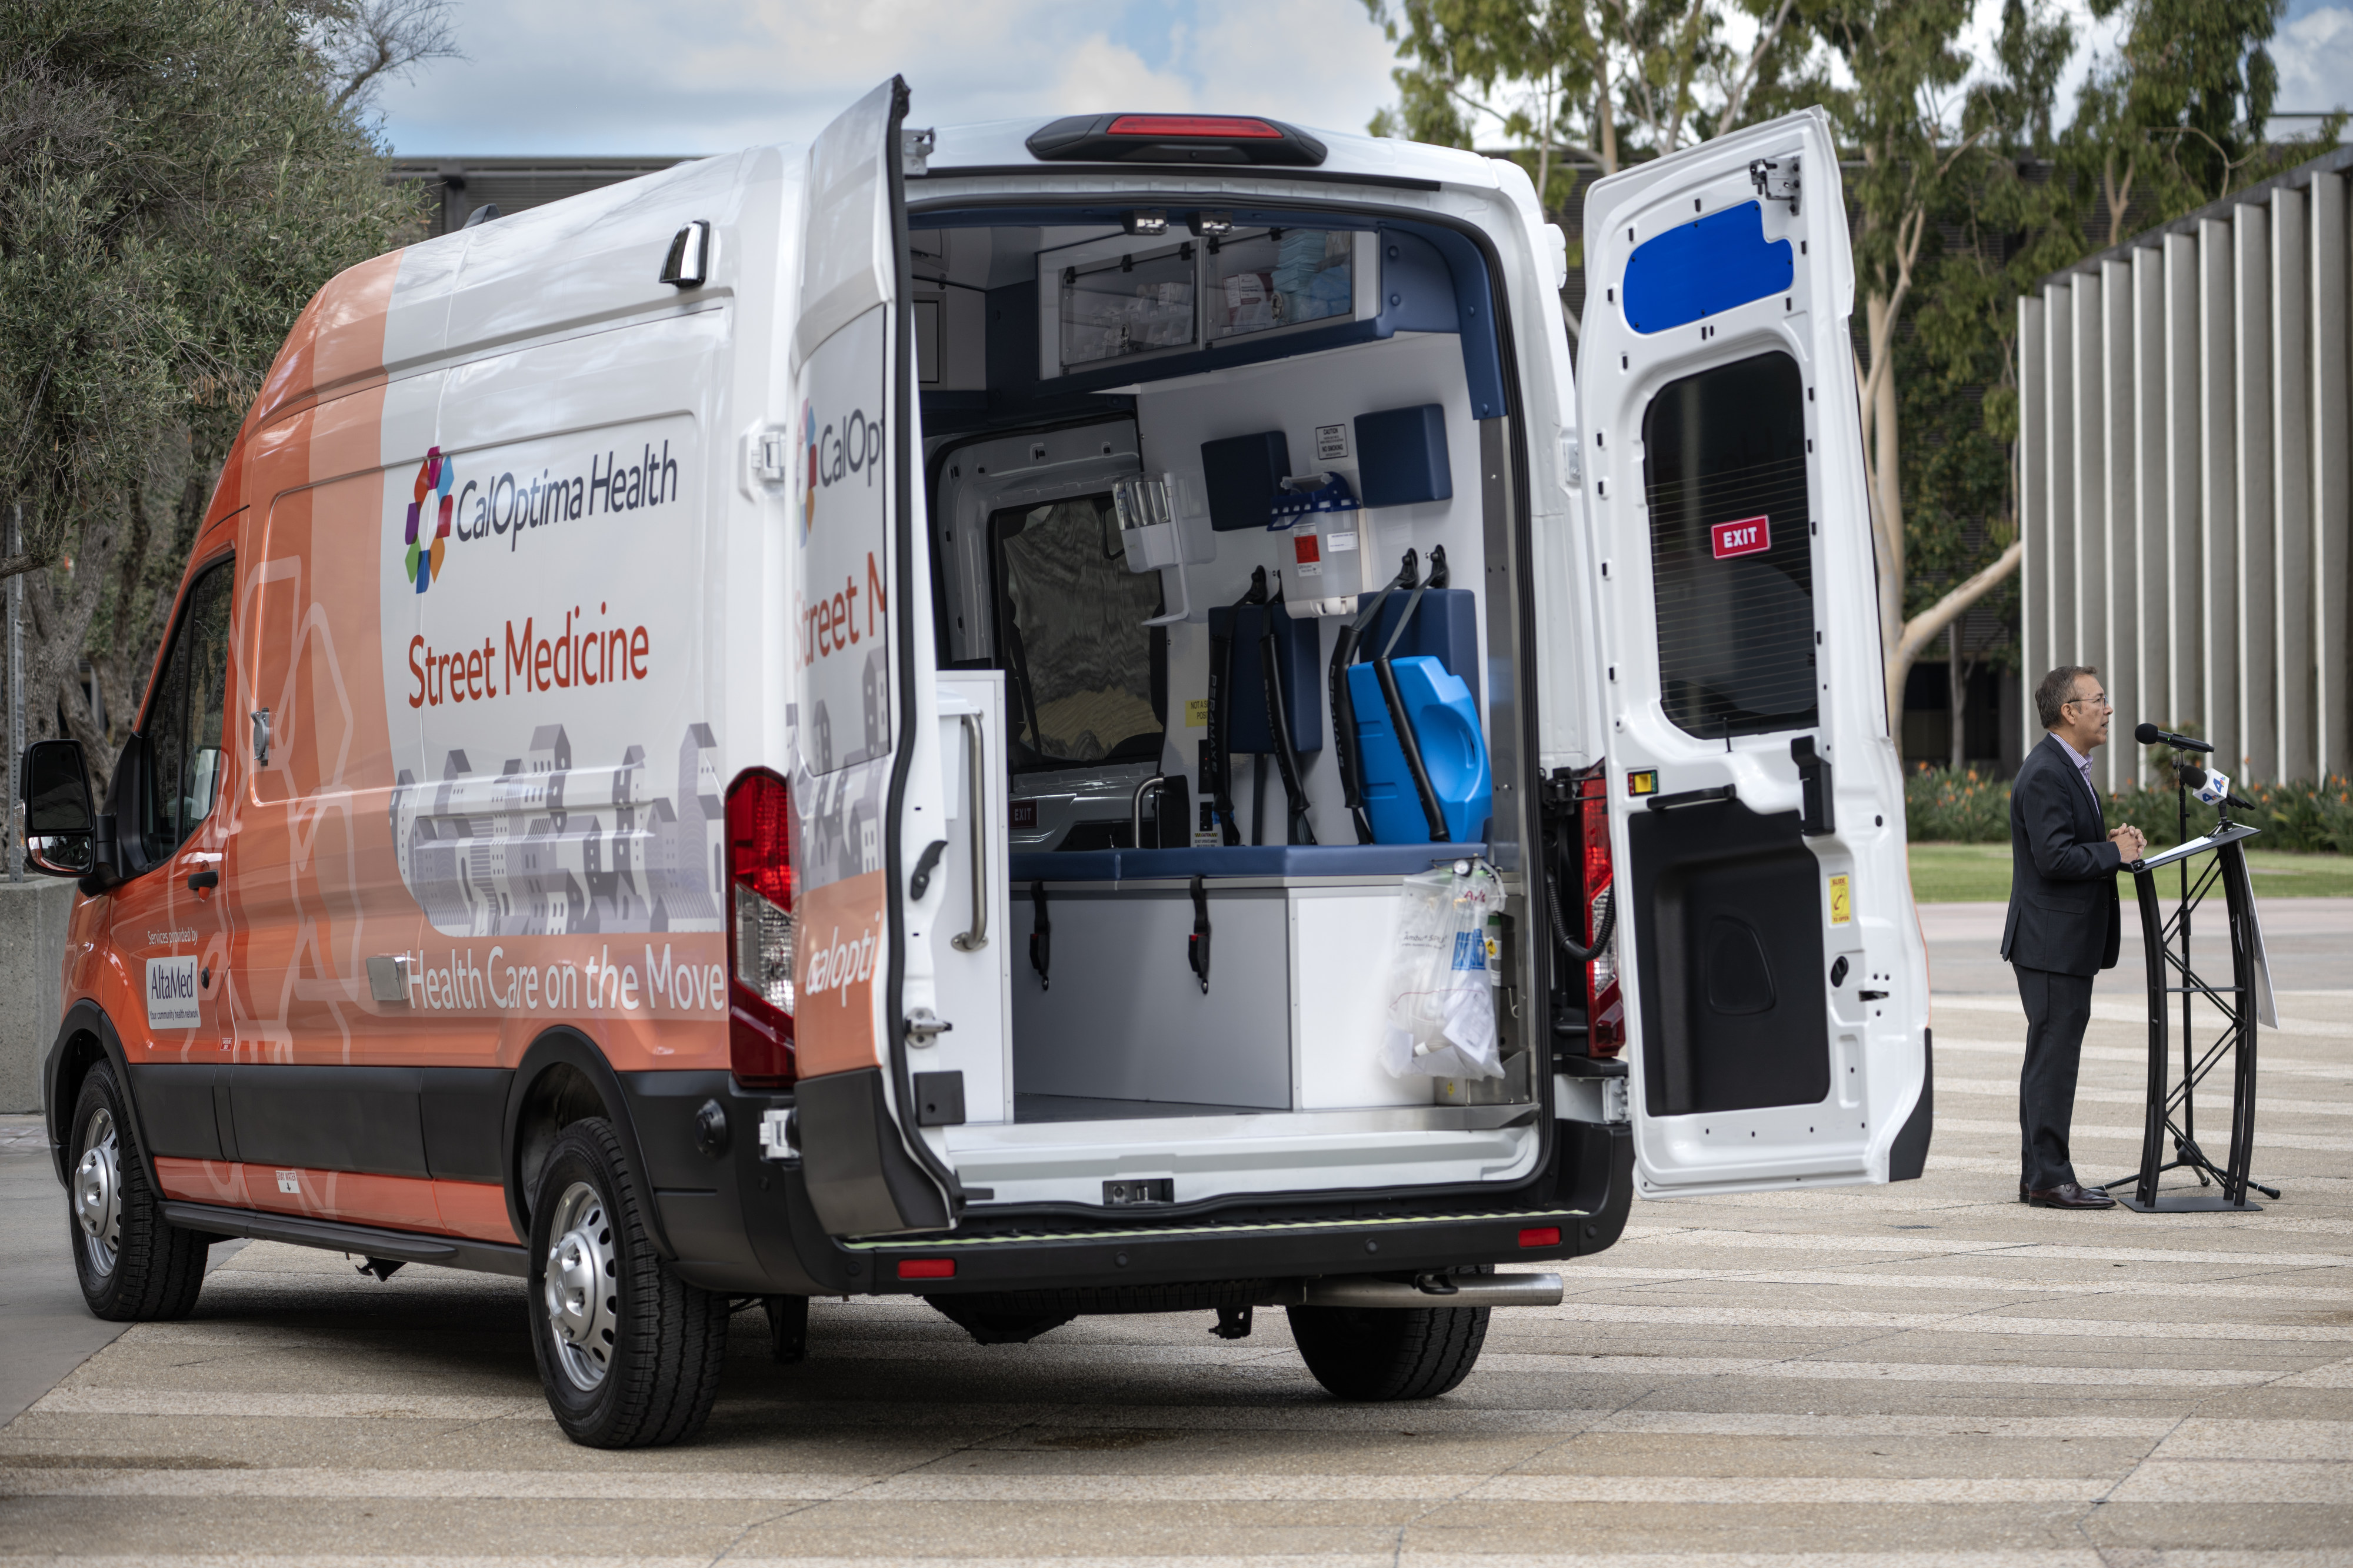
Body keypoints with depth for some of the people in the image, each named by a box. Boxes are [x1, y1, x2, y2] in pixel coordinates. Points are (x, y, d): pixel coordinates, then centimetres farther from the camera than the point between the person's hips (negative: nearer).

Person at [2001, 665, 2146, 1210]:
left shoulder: (2070, 769, 17)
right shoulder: (2045, 775, -17)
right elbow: (2054, 858, -24)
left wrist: (2114, 844, 6)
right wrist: (2115, 853, -14)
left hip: (2070, 942, 11)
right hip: (2052, 942, -11)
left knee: (2054, 1058, 12)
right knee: (2052, 1058, -8)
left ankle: (2042, 1177, 17)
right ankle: (2047, 1179, -6)